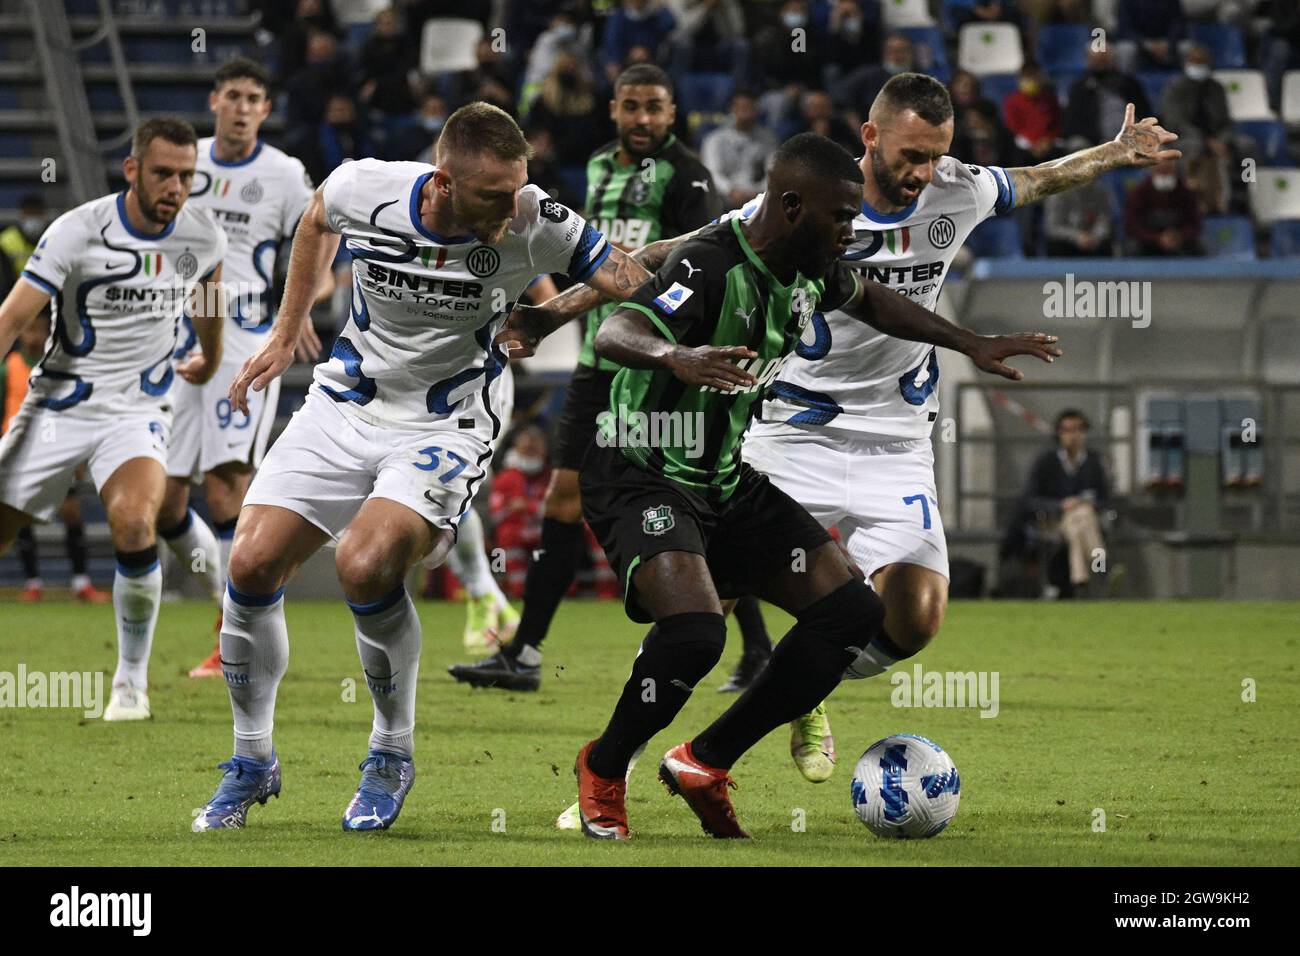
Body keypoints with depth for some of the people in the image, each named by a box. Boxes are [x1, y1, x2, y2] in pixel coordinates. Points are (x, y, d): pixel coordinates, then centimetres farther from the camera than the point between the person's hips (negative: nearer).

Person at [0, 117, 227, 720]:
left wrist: (210, 361, 38)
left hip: (137, 411, 1)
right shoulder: (78, 231, -16)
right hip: (58, 405, -1)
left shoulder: (203, 237, -4)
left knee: (134, 524, -26)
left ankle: (132, 680, -10)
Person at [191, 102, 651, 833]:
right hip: (344, 407, 3)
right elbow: (318, 221, 10)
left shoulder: (534, 223, -22)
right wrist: (286, 333, 16)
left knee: (366, 565, -27)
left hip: (446, 427, -3)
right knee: (253, 564, -8)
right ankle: (253, 762, 14)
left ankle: (394, 756, -3)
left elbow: (634, 283, -15)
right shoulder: (364, 190, -16)